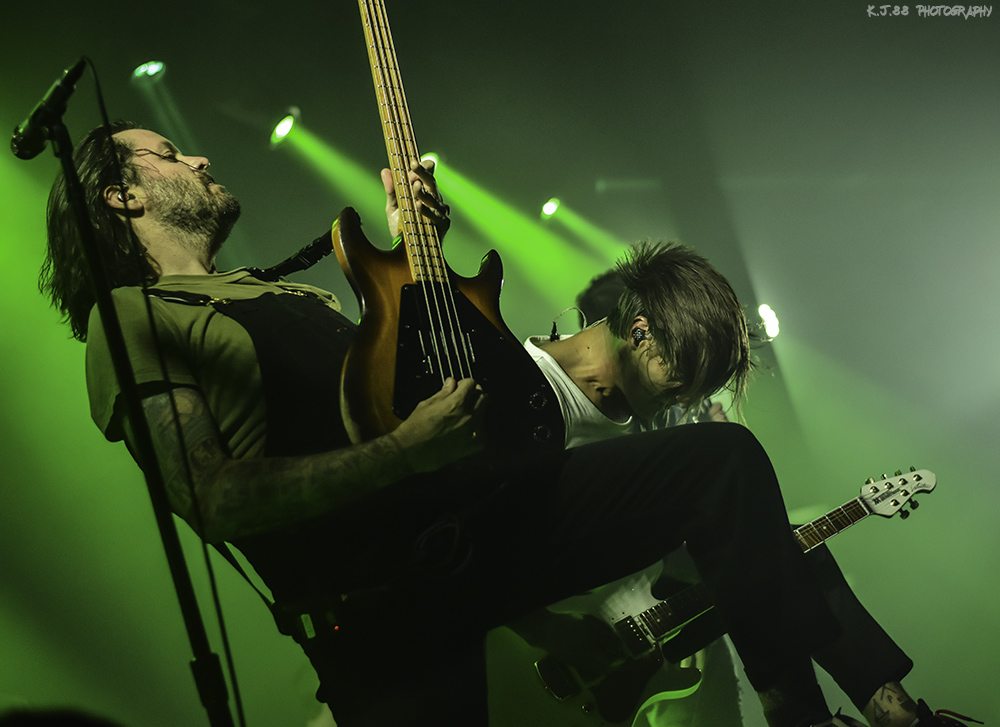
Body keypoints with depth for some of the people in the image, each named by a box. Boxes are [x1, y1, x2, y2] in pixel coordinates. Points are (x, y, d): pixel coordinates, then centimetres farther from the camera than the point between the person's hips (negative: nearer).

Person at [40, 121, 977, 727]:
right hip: (382, 603, -8)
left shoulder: (277, 290, 27)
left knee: (723, 455, 1)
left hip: (469, 515, 8)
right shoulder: (131, 319, -2)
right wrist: (404, 453, -22)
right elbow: (216, 501, -17)